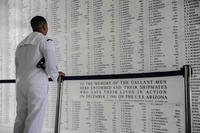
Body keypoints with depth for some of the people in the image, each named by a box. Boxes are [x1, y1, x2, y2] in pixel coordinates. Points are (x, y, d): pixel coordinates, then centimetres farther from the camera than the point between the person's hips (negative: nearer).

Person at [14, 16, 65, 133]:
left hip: (21, 85, 7)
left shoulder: (21, 44, 21)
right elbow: (51, 66, -13)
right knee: (34, 123, -7)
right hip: (37, 85, -7)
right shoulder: (46, 41, -3)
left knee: (21, 121, 9)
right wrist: (56, 76, 7)